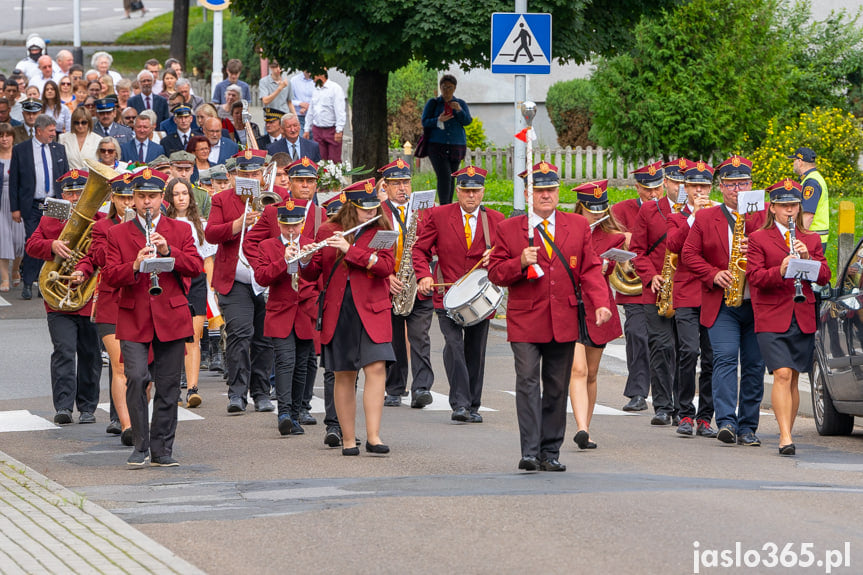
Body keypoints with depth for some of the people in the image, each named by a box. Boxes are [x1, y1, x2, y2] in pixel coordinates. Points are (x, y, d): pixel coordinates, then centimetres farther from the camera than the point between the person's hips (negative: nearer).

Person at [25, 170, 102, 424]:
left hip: (92, 298, 0)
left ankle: (87, 408, 18)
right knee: (64, 351, -12)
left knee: (90, 355, 8)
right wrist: (52, 245, -20)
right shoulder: (49, 220, 11)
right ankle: (63, 406, -15)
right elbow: (32, 245, 1)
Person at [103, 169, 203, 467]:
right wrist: (135, 265, -20)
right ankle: (141, 446, -5)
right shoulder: (118, 234, 8)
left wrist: (168, 251, -16)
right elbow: (110, 276, -1)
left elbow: (196, 267, -1)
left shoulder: (180, 230, 11)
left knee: (168, 386, 3)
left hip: (171, 318, 1)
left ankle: (162, 449, 12)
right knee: (136, 377, -16)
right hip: (134, 319, -1)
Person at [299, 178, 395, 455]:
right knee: (344, 375, 3)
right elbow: (312, 274, 8)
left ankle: (373, 436, -15)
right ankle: (348, 439, 9)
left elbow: (386, 266, -11)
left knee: (376, 368, -14)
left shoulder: (381, 231, 4)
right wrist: (306, 260, -15)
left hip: (371, 310, -1)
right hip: (337, 312, 1)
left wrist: (350, 249, -19)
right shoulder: (327, 231, 7)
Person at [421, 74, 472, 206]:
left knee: (451, 179, 4)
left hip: (456, 147, 3)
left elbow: (467, 121, -1)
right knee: (444, 177, -17)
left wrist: (459, 110, -21)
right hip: (437, 146, -3)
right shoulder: (432, 103, 6)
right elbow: (425, 122, -1)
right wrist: (438, 120, -20)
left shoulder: (461, 104, 12)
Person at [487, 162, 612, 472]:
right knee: (528, 382, -12)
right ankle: (530, 453, -14)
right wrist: (520, 263, -17)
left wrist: (600, 304, -9)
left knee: (557, 387, 7)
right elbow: (495, 273, 2)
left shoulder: (578, 226, 9)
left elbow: (590, 269, 6)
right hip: (525, 320, -2)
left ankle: (550, 452, 15)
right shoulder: (508, 229, 4)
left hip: (564, 323, 3)